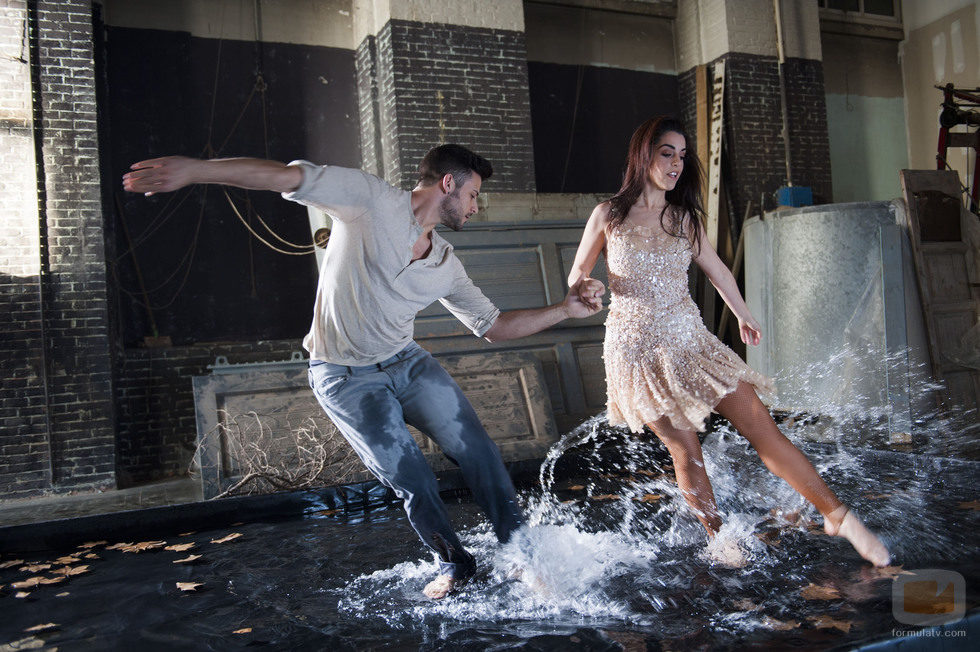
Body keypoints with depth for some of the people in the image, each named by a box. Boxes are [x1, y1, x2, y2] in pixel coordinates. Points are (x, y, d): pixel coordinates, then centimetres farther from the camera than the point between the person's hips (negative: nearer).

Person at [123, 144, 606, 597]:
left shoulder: (446, 267, 0)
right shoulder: (372, 202, -18)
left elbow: (494, 326, 8)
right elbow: (290, 176, -26)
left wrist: (565, 309, 2)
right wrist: (193, 169, -36)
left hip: (407, 363, 6)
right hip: (346, 377, -6)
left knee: (478, 450, -2)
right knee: (410, 478, -6)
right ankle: (453, 563, 19)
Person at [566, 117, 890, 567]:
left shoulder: (684, 217, 7)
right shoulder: (608, 215, -1)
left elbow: (716, 269, 21)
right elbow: (577, 276, 7)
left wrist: (743, 315, 32)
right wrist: (585, 288, -17)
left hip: (689, 338, 3)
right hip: (637, 347, -2)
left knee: (760, 427, -3)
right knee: (685, 451, -3)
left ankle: (837, 515, 6)